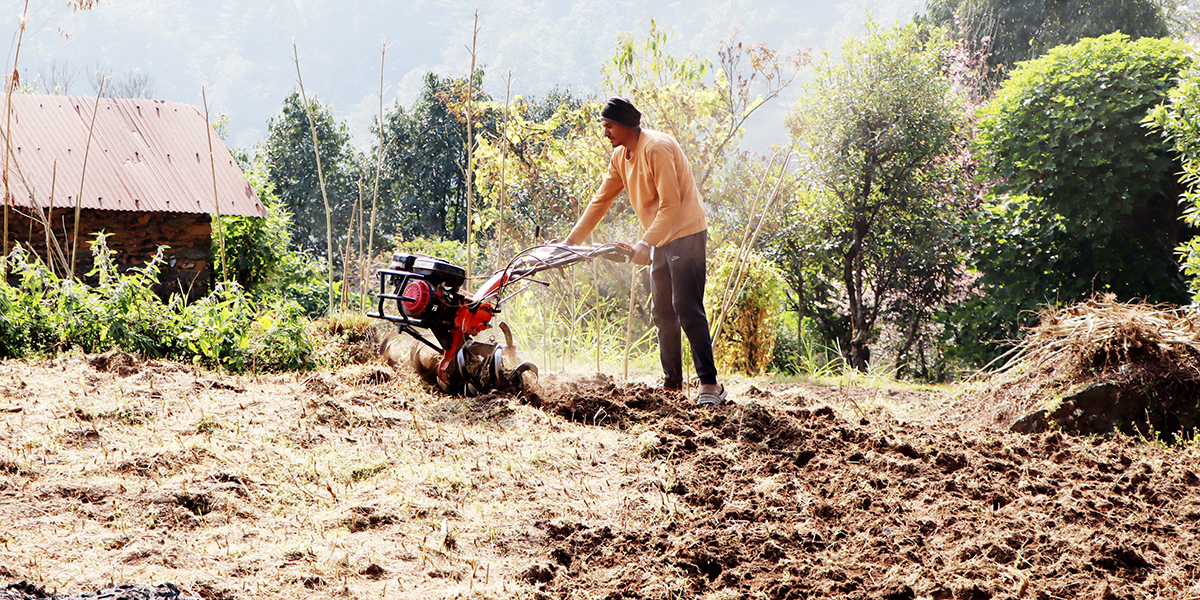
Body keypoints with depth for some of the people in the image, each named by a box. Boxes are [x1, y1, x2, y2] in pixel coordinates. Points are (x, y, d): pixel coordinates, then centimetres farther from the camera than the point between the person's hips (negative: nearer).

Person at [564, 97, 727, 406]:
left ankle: (709, 384, -16)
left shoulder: (656, 148, -19)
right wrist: (572, 240, 10)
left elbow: (671, 204, -23)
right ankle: (672, 383, 13)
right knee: (662, 312, 8)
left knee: (687, 309, -15)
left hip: (685, 234, -9)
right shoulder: (620, 157, 9)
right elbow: (600, 201, 14)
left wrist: (646, 242, -30)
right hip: (661, 241, 9)